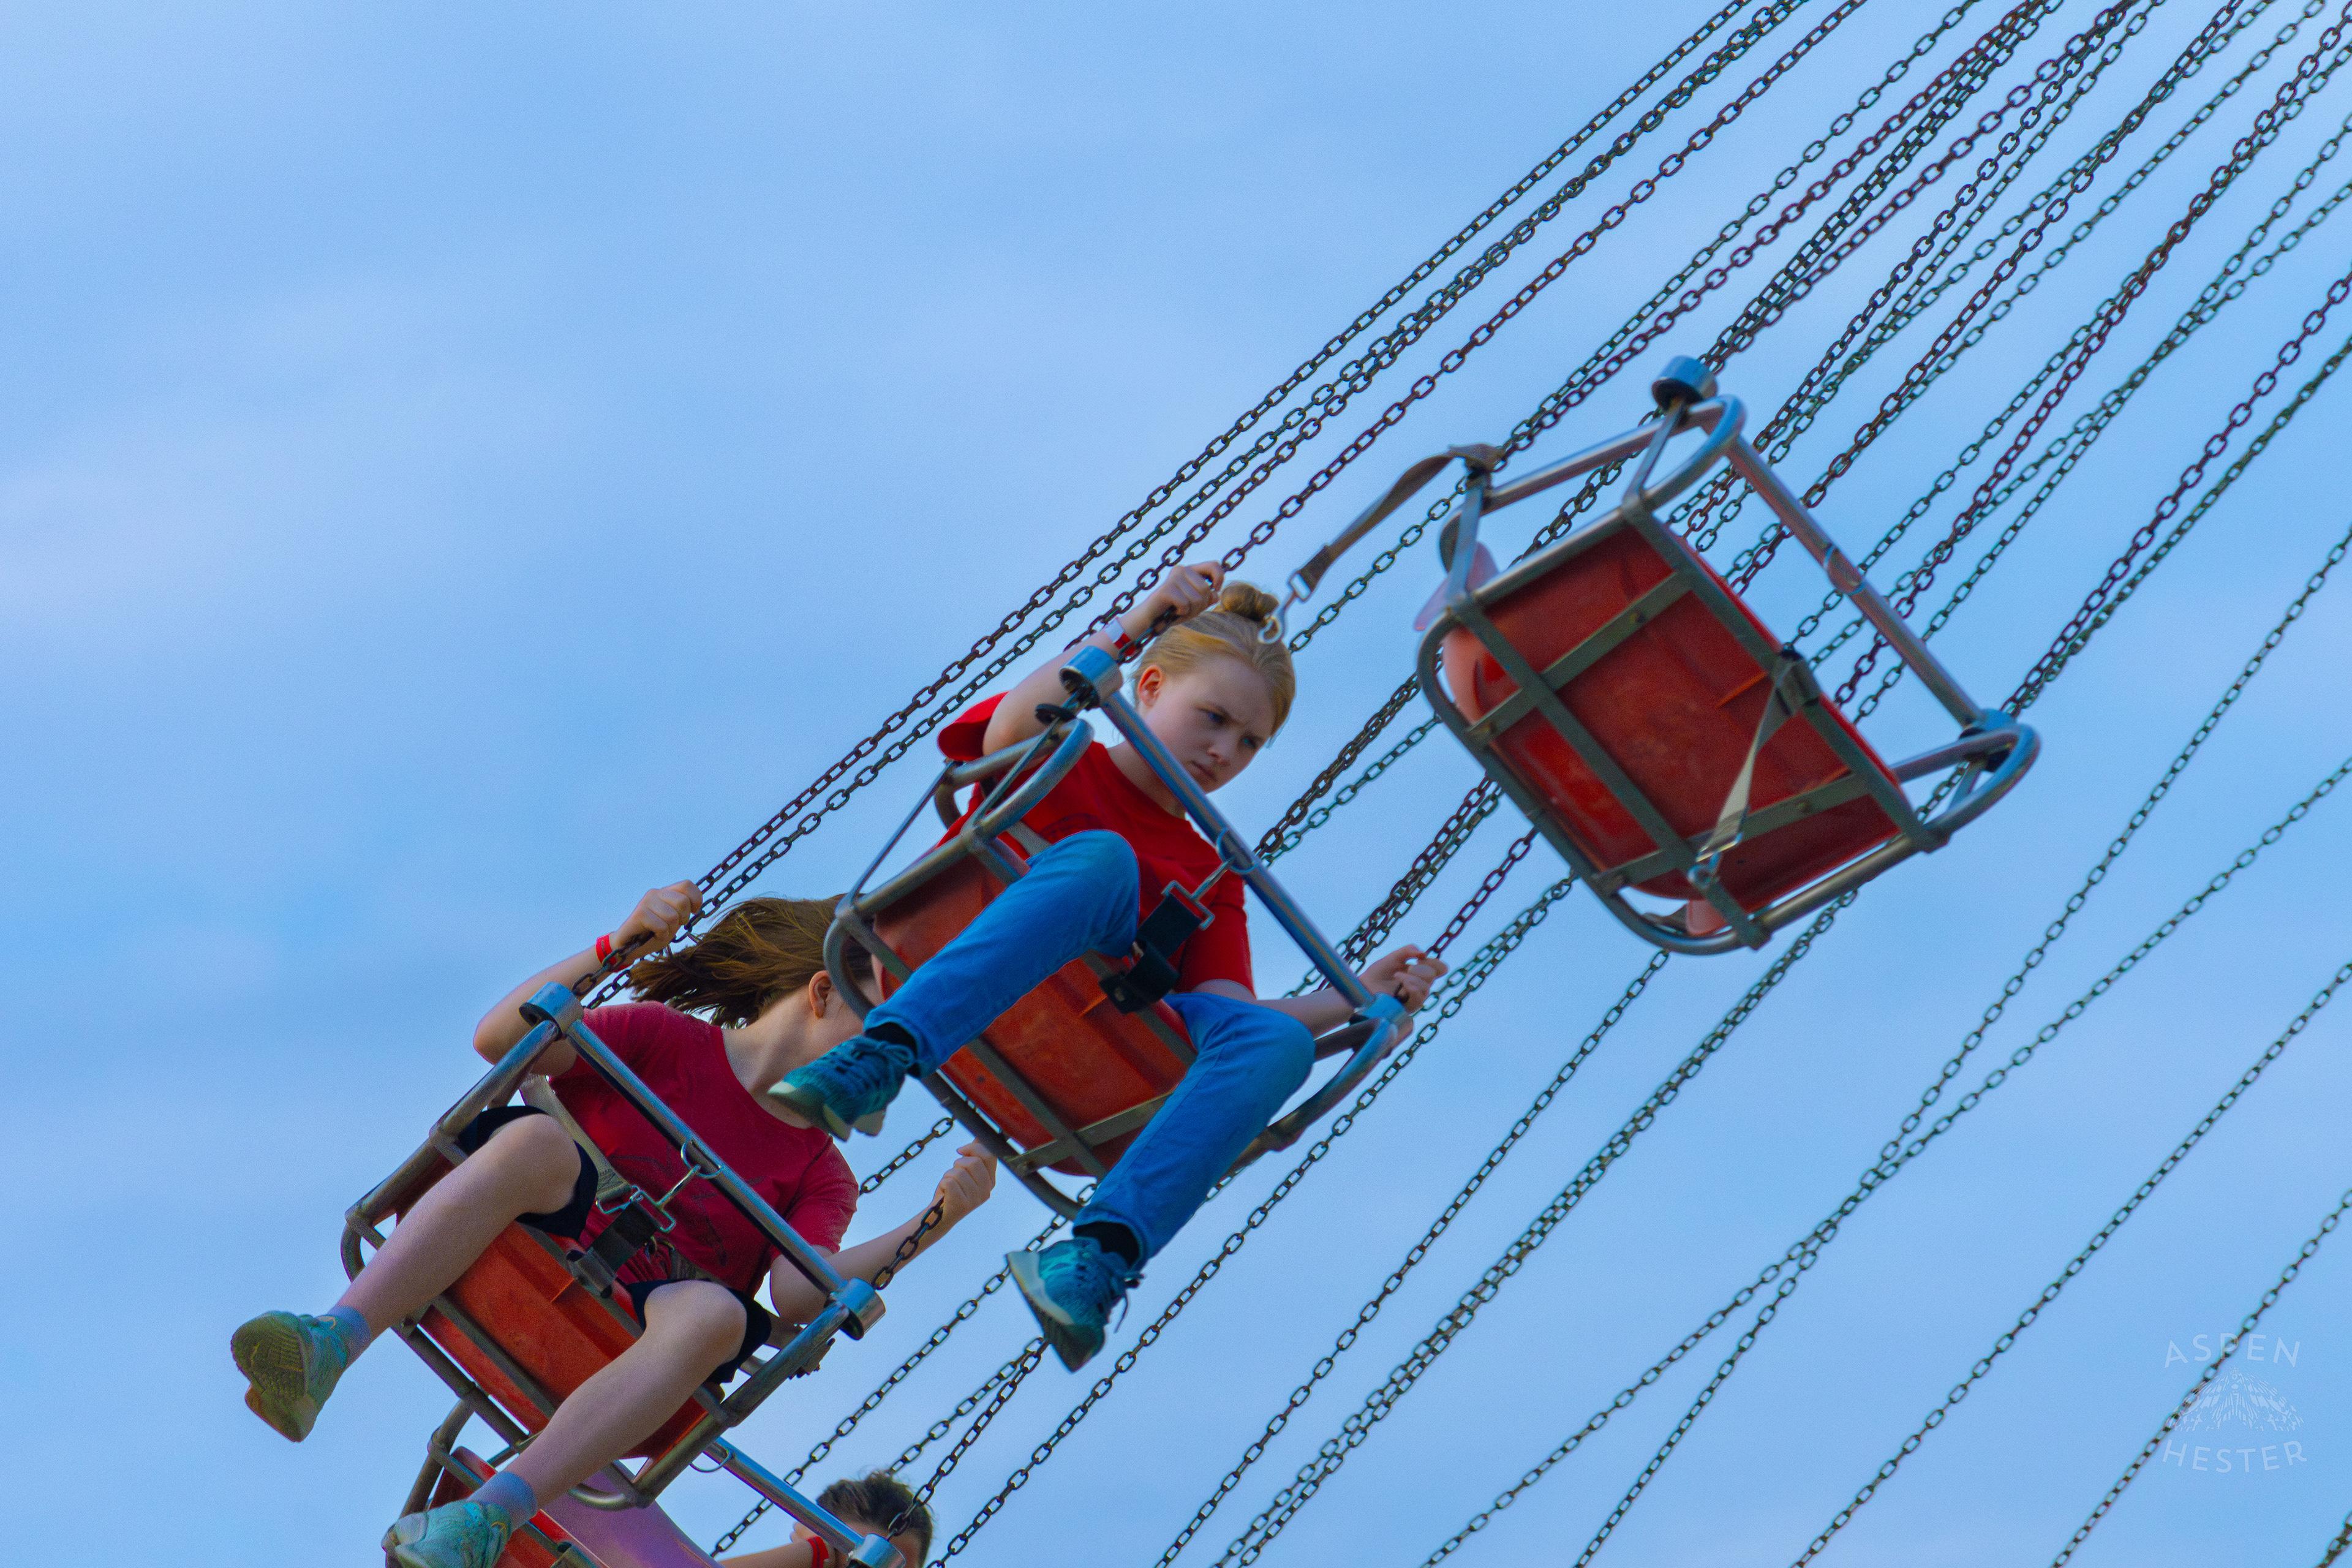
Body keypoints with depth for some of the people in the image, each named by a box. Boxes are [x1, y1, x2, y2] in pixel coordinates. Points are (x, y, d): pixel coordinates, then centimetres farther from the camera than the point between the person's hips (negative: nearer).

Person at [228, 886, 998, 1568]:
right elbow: (500, 1039, -1)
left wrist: (934, 1222, -12)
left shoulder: (819, 1170, 17)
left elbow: (798, 1295, -3)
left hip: (633, 1346, 1)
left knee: (714, 1312, -35)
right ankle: (327, 1347, -47)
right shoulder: (666, 1040, 13)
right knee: (534, 1138, -30)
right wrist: (616, 948, -11)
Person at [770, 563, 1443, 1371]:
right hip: (955, 995, -3)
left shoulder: (1212, 878, 30)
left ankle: (1103, 1252, -44)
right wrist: (1131, 626, -13)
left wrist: (1359, 997, -1)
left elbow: (1226, 1011, 12)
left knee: (1277, 1040, -23)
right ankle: (885, 1051, -48)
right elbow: (1021, 722, -7)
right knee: (1099, 859, -30)